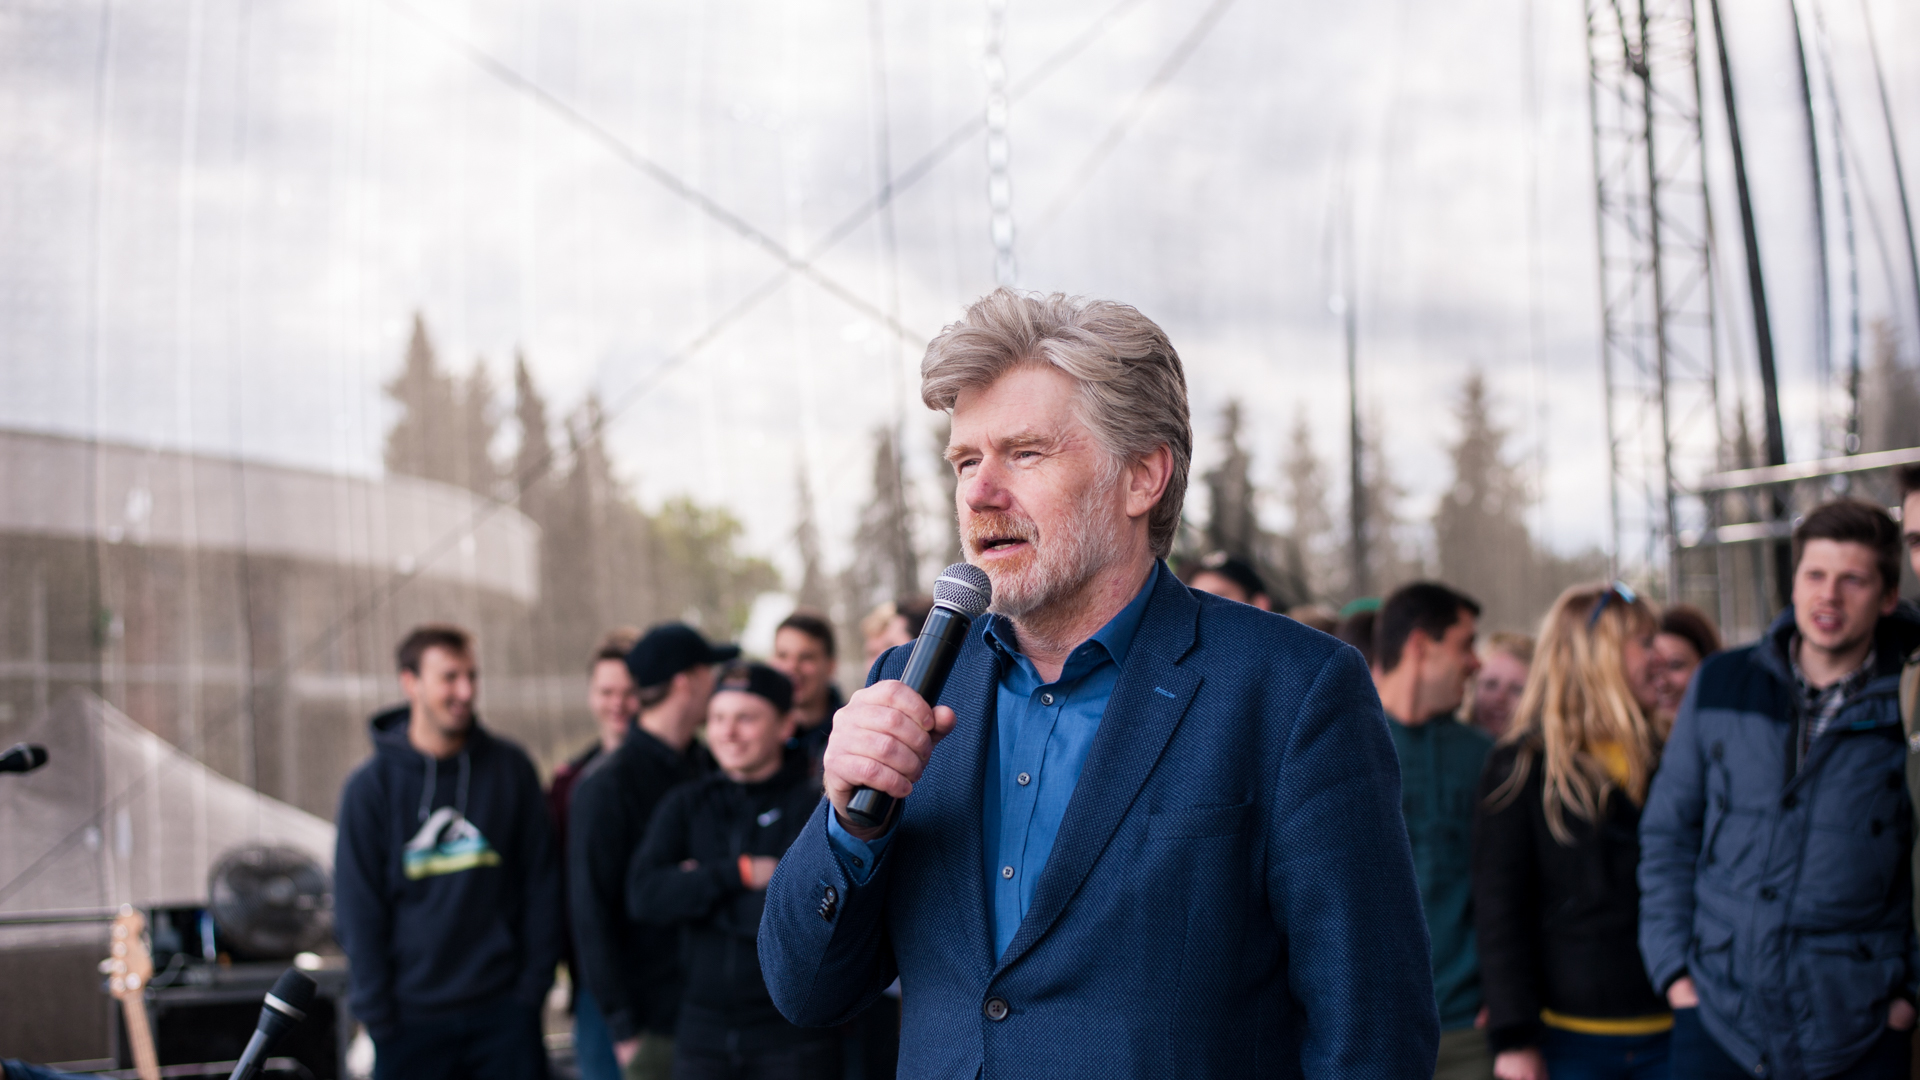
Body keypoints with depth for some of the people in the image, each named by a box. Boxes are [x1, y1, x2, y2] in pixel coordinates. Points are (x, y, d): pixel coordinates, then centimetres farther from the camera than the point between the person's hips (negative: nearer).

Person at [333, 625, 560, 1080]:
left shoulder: (511, 768, 3)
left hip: (503, 1010, 1)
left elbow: (540, 884, 6)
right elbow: (357, 915, -1)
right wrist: (376, 1013, -5)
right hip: (413, 1021, -1)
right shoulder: (371, 786, -1)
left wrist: (533, 983, 1)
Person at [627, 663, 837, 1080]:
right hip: (701, 1030, 4)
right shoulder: (684, 806, 10)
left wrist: (696, 890, -6)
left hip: (793, 1038, -3)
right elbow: (644, 897, -4)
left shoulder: (818, 807, -5)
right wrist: (741, 873, -13)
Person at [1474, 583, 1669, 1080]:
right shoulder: (1522, 767, -2)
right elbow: (1497, 910, -5)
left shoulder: (1661, 762, 12)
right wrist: (1514, 1037, -12)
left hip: (1665, 1035, 4)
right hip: (1571, 1040, -4)